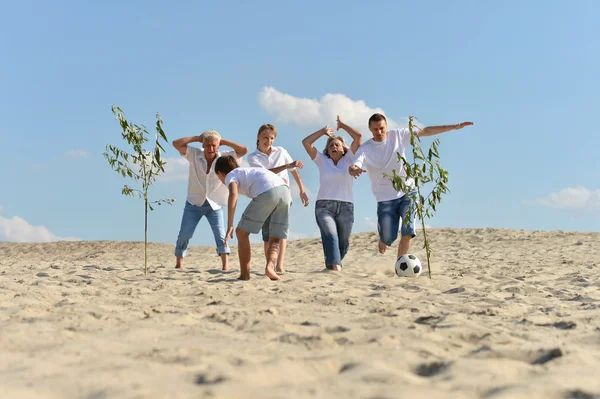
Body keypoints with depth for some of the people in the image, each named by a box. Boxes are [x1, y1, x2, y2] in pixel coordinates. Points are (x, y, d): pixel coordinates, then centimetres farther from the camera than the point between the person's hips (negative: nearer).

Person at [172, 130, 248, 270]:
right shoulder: (195, 154, -7)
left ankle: (226, 266, -13)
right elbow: (176, 143, -12)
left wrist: (223, 141, -12)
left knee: (221, 236, -11)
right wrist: (196, 138, -10)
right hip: (194, 203, 1)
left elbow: (243, 150, -17)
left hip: (215, 205, -1)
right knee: (184, 235, 2)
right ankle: (179, 264, 15)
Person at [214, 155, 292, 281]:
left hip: (267, 192, -6)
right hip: (285, 190, 7)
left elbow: (233, 194, -5)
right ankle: (270, 265, -13)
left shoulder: (231, 175, 19)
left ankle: (245, 274, 13)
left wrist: (230, 226, -10)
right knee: (275, 240, 15)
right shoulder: (248, 171, 40)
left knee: (242, 232, 12)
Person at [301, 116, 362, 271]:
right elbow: (306, 142, 10)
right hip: (324, 206, -1)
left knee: (343, 242, 3)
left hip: (345, 207, 1)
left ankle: (333, 263, 26)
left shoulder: (348, 160, 13)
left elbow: (358, 136, 3)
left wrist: (342, 125, 14)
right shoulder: (322, 161, 15)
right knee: (330, 235, -23)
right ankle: (335, 267, -35)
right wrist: (323, 131, 18)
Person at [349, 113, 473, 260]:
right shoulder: (365, 149, -10)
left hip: (407, 193, 1)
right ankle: (383, 240, 32)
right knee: (388, 238, -6)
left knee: (408, 231, -16)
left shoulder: (398, 135, -4)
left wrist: (454, 127, -5)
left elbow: (425, 131, -1)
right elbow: (353, 166, -27)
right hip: (385, 198, -1)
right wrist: (353, 170, -54)